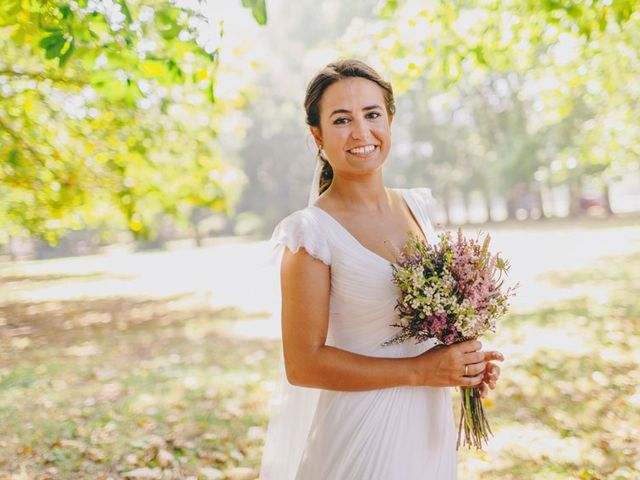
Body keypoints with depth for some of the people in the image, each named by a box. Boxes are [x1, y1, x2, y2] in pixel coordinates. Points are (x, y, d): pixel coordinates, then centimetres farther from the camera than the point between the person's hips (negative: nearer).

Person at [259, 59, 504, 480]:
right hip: (359, 434, -6)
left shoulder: (417, 207, 2)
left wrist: (466, 358, -3)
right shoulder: (313, 232, -17)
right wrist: (417, 370, -20)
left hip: (429, 427, 6)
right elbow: (303, 364, -19)